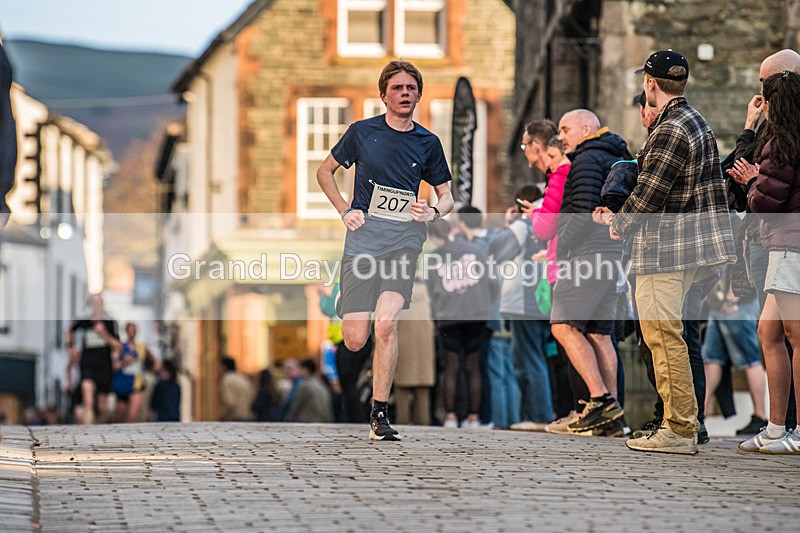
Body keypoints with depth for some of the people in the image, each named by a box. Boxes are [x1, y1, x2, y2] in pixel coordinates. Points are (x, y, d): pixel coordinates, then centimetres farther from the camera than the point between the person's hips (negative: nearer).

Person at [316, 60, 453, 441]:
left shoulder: (428, 143, 10)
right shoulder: (362, 132, 7)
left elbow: (447, 196, 18)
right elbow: (325, 172, 19)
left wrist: (433, 212, -5)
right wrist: (344, 210, 3)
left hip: (404, 238, 0)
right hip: (363, 235, 0)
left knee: (386, 324, -20)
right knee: (355, 341, -5)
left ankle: (380, 414, -10)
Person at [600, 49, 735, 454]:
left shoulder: (669, 131, -17)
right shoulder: (697, 122, 16)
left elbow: (649, 193, -18)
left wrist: (620, 223, 1)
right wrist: (622, 216, 17)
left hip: (664, 247, -10)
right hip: (688, 245, 10)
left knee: (663, 334, -7)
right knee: (664, 334, 15)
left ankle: (679, 429, -7)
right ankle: (681, 424, 18)